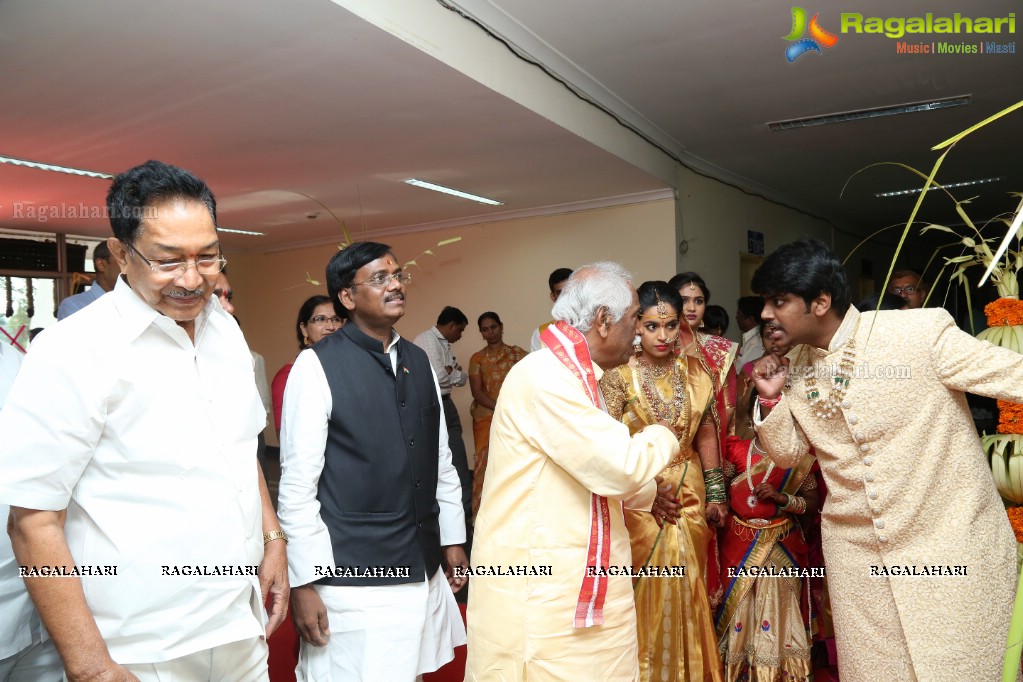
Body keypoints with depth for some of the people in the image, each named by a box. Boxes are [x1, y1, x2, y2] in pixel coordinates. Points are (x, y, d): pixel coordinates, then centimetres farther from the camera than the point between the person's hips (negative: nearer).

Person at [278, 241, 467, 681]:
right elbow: (297, 484, -11)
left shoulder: (419, 361, 7)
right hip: (352, 576, -5)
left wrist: (452, 539, 14)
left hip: (423, 569, 6)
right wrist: (304, 581, -11)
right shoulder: (317, 365, -11)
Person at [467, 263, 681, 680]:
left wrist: (648, 495, 19)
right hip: (541, 588, -10)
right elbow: (621, 465, -24)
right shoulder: (545, 375, -22)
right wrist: (663, 436, -5)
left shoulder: (569, 375, 12)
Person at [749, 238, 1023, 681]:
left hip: (951, 549, -4)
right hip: (856, 552, 5)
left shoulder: (921, 333, -16)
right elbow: (788, 453, 7)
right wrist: (771, 397, -9)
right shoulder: (793, 365, 0)